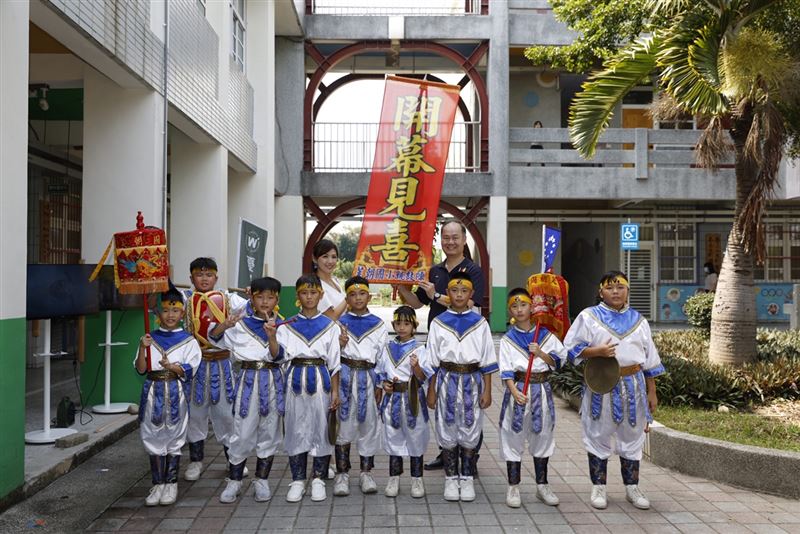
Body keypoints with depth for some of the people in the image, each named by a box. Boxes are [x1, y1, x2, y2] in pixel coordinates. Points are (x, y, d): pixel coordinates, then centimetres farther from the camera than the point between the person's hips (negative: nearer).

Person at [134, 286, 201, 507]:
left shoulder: (188, 341, -1)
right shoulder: (150, 339, 5)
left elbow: (189, 370, -9)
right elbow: (140, 369, 0)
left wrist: (172, 367, -26)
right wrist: (142, 348, -15)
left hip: (176, 394, -2)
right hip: (153, 392, 2)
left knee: (174, 439, 6)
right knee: (154, 438, 7)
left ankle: (171, 484, 19)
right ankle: (157, 484, 18)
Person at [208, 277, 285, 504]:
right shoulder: (240, 323, 2)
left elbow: (279, 356, -7)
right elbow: (215, 337, 4)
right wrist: (224, 325, -16)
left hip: (273, 380, 1)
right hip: (248, 379, -1)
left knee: (269, 432, 9)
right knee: (243, 432, 0)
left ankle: (262, 480, 23)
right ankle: (234, 481, 17)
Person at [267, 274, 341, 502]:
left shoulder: (330, 326, 3)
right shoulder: (288, 325, 6)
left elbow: (334, 362, 2)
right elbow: (277, 354, -4)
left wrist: (335, 391, -1)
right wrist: (272, 337, -21)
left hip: (321, 379, -1)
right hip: (296, 378, 1)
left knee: (321, 427, 4)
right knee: (296, 428, 5)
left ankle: (318, 479, 17)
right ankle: (298, 480, 17)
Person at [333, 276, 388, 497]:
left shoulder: (378, 324, 7)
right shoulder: (340, 322, 5)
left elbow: (382, 356, 8)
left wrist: (379, 385, 4)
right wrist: (339, 345, -17)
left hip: (367, 377, 1)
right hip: (345, 376, -1)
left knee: (368, 424, 7)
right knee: (343, 423, 2)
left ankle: (366, 472, 20)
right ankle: (342, 473, 13)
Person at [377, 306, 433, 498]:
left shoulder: (419, 348, -5)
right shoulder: (388, 348, 7)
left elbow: (423, 377, -10)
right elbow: (381, 372, 16)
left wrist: (416, 366, -29)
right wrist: (384, 383, -2)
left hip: (412, 397, -3)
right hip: (392, 397, 3)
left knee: (415, 437, 5)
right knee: (393, 437, 10)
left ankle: (417, 479, 18)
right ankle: (394, 479, 23)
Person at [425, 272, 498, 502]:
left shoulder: (479, 323, 1)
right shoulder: (439, 322, 1)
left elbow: (487, 360, 2)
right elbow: (433, 361, 4)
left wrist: (487, 391, -1)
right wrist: (431, 391, 2)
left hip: (472, 381, 0)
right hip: (447, 381, 0)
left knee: (469, 430, 8)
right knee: (448, 430, 7)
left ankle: (466, 479, 22)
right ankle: (451, 479, 21)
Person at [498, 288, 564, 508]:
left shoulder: (545, 335, 4)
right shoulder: (508, 339, -1)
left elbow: (557, 362, 3)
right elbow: (506, 369, -9)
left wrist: (540, 353, -14)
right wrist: (514, 391, -22)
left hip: (541, 389, 2)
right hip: (517, 388, -2)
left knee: (542, 436, 12)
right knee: (514, 437, 3)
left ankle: (542, 485, 26)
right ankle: (513, 487, 14)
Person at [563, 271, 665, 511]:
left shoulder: (638, 320, 9)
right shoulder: (589, 316, -1)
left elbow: (650, 358, 12)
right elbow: (571, 347, -5)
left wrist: (652, 392, 10)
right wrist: (597, 351, -21)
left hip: (633, 385, 3)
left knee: (631, 438, 11)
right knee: (599, 437, 5)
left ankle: (632, 487, 25)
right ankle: (598, 488, 17)